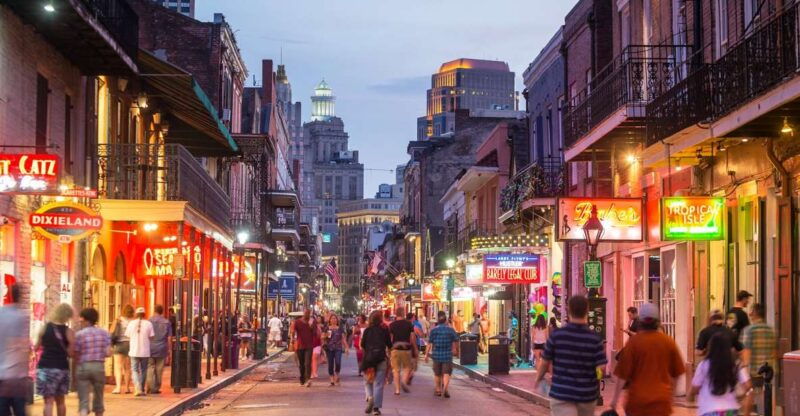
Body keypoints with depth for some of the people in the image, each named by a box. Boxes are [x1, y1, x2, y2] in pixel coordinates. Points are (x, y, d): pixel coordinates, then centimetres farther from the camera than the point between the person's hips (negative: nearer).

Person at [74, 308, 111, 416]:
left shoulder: (79, 334, -6)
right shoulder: (104, 333, 2)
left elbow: (75, 354, -7)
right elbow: (108, 352, -3)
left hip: (83, 367, -3)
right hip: (99, 366, 3)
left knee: (83, 400, -3)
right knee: (98, 397, 17)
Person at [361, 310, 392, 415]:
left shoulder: (367, 330, 0)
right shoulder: (385, 330, 0)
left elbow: (362, 345, 0)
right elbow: (389, 345, 3)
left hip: (368, 358, 0)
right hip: (381, 358, 0)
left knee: (367, 381, 15)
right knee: (378, 384, 2)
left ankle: (370, 397, -11)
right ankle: (376, 407, -2)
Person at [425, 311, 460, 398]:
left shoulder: (433, 330, -4)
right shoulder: (450, 330, -3)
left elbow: (429, 343, -3)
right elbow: (456, 341, 3)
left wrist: (427, 354, 5)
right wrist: (457, 350, 20)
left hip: (436, 355, 1)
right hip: (447, 355, -1)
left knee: (437, 373, 16)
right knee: (446, 373, -1)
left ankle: (438, 390, 27)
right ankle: (445, 388, -22)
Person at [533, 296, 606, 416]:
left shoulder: (556, 335, -8)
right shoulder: (595, 339, -7)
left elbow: (545, 362, 0)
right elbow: (601, 369, -11)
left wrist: (538, 379, 20)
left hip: (561, 392, -2)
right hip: (587, 393, 2)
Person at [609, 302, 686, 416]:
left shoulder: (633, 342, -7)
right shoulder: (668, 342, 1)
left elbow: (622, 374, -7)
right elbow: (677, 373, 10)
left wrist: (615, 398, 2)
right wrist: (670, 391, 26)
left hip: (637, 399, -1)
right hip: (662, 400, 1)